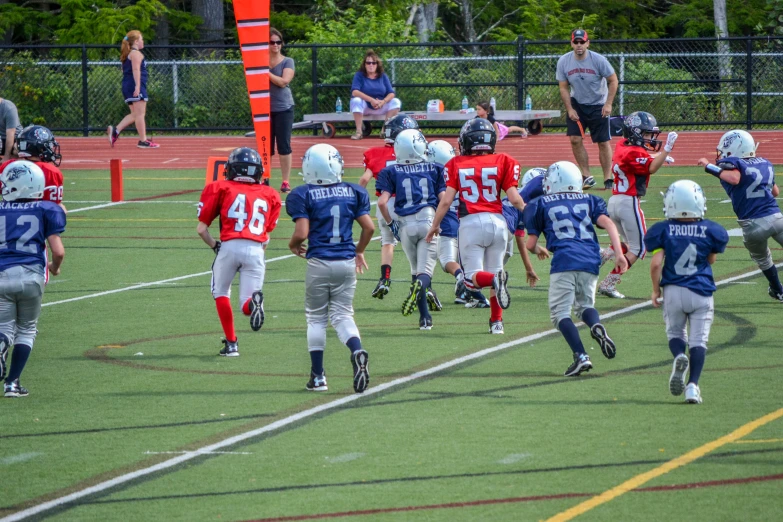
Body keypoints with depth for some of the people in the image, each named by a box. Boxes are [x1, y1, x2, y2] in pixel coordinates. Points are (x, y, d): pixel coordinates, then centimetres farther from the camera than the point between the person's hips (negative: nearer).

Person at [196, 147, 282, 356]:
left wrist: (215, 246, 30)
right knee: (247, 306, 8)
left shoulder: (220, 188, 14)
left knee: (221, 294, 22)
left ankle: (231, 343, 15)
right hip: (256, 250, 2)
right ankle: (254, 301, -28)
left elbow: (201, 229, 14)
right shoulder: (269, 196, 22)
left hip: (230, 246, -2)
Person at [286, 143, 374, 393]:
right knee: (342, 315, 10)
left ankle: (318, 377, 10)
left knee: (316, 318, 10)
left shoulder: (304, 195, -8)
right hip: (347, 262, 3)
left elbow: (302, 233, -15)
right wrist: (359, 252, 19)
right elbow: (369, 227, 2)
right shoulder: (353, 192, 3)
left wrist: (293, 246, 8)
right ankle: (357, 351, -20)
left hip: (319, 262, -3)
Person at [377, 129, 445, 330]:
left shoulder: (391, 172, 6)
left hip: (405, 225, 1)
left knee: (416, 269, 17)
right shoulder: (434, 169, 7)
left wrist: (390, 223, 10)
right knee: (426, 270, -1)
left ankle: (425, 317, 10)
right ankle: (420, 284, -39)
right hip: (428, 221, -1)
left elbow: (382, 202, -4)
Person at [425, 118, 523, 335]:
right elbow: (514, 198, 1)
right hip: (497, 221, 2)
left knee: (473, 277, 1)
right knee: (495, 271, 15)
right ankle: (496, 322, 12)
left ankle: (495, 279, -31)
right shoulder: (503, 162, 5)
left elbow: (446, 200, 1)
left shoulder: (456, 165, 5)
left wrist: (435, 225, 15)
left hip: (471, 222, -2)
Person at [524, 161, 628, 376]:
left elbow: (530, 244, 15)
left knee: (560, 312, 2)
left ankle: (581, 356, -17)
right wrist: (619, 254, 1)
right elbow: (608, 223, 5)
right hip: (590, 261, 4)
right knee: (585, 304, 21)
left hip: (564, 261, -4)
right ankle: (596, 326, -15)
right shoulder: (589, 201, 21)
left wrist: (538, 250, 38)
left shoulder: (541, 205, 15)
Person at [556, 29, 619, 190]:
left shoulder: (598, 60, -18)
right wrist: (570, 109, -8)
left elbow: (613, 80, -8)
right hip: (577, 104, 2)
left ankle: (608, 179, 7)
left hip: (598, 105, -2)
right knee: (575, 139, -8)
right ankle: (587, 177, 2)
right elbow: (564, 87, 0)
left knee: (603, 142, -2)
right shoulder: (564, 62, -10)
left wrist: (608, 104, -14)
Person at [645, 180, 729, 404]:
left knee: (675, 332, 20)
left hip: (673, 291, 0)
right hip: (702, 292, 0)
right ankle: (692, 385, -10)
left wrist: (655, 290, 2)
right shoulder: (709, 230, -3)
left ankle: (679, 357, -13)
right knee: (698, 340, 4)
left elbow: (656, 263, -10)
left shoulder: (663, 230, -5)